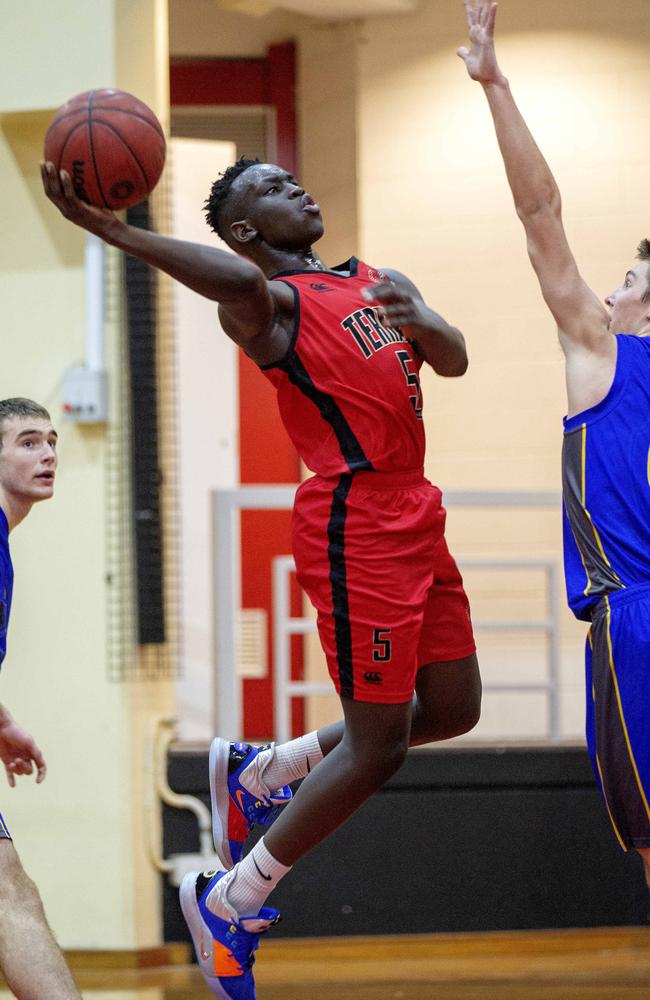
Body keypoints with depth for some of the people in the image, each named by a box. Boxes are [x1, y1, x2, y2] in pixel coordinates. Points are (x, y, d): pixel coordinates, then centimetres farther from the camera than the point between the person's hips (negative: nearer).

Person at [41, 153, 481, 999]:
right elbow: (241, 280, -34)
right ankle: (228, 904, 8)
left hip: (413, 515, 8)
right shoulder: (269, 302, -8)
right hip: (353, 525, -8)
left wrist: (418, 318, -18)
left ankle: (258, 773, 29)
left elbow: (454, 360, 5)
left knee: (452, 711, 15)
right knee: (376, 745, -6)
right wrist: (108, 229, -45)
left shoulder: (379, 282, 17)